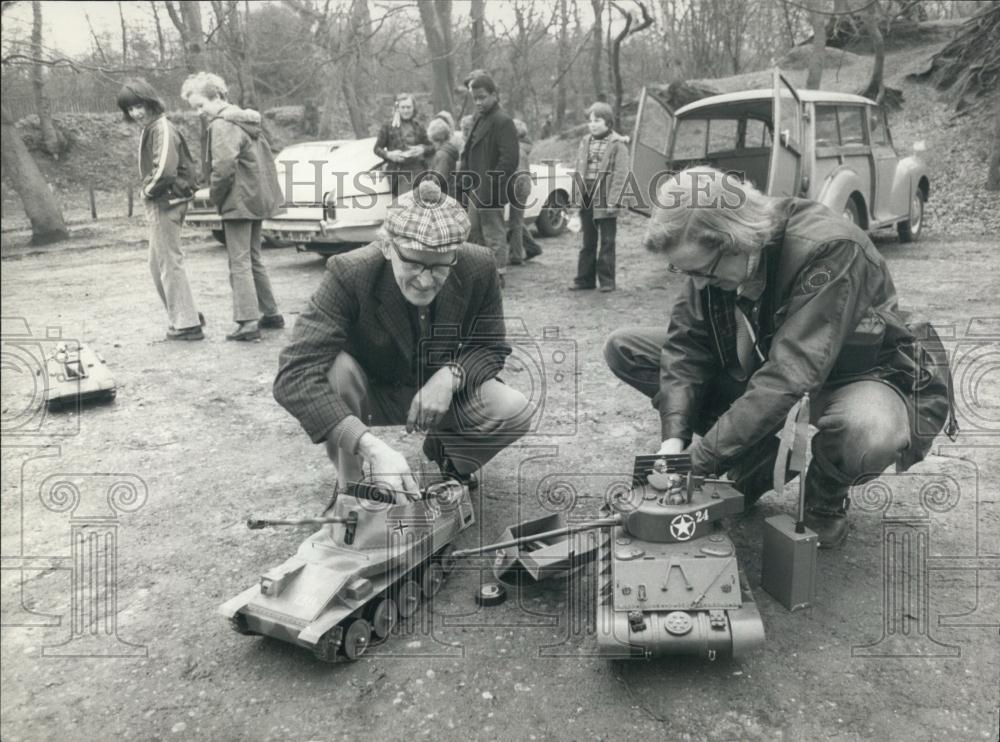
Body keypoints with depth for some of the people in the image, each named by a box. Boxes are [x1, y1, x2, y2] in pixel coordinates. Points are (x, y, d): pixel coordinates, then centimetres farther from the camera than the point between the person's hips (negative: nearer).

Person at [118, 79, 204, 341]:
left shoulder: (161, 128, -15)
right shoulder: (151, 129, 17)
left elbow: (165, 170, -28)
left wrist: (149, 191, -11)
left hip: (164, 204, -10)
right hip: (159, 204, 10)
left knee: (170, 263, -5)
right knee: (158, 265, 16)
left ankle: (186, 324, 1)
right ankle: (188, 315, 22)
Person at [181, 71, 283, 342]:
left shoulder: (222, 125, -13)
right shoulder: (248, 121, 15)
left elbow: (223, 167, -24)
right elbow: (267, 156, 20)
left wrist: (215, 195, -10)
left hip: (239, 202, -9)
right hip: (258, 199, 9)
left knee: (239, 263, -6)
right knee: (253, 259, 17)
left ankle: (248, 322, -8)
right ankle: (271, 313, 22)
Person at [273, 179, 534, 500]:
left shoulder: (479, 267, -22)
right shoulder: (349, 273, -32)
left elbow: (491, 346, -7)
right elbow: (293, 374, -41)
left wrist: (451, 375, -31)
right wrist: (372, 446, -53)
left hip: (439, 391, 2)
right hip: (370, 391, -2)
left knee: (514, 411, -23)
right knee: (332, 368, -34)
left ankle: (444, 450, 11)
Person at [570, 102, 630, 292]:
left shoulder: (618, 144, -5)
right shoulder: (585, 142, 12)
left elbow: (621, 175, -10)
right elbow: (578, 171, 14)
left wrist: (613, 201, -17)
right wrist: (576, 196, 7)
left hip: (604, 199, -5)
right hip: (586, 199, 5)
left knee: (607, 242, 2)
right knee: (588, 242, 12)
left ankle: (607, 280, 9)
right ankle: (585, 278, 19)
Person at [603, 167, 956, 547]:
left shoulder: (830, 249, -33)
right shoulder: (709, 255, -13)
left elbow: (791, 377, -38)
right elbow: (685, 345, -11)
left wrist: (700, 459, -38)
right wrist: (674, 437, -26)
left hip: (850, 380, -5)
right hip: (756, 371, 6)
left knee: (869, 432, -45)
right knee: (624, 347, -6)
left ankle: (825, 498, -4)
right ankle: (756, 463, -2)